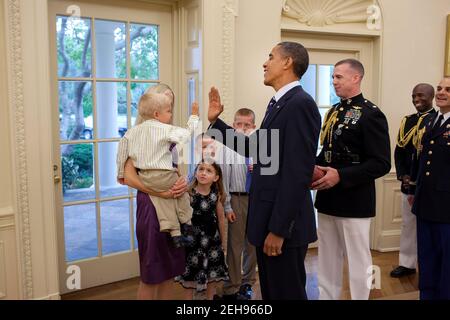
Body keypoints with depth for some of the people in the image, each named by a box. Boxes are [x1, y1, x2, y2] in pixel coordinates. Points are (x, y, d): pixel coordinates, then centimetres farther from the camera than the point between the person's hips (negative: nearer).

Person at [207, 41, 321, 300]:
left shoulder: (301, 104, -18)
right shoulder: (278, 104, 14)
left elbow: (298, 174, -23)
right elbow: (254, 149, 18)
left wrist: (279, 229, -22)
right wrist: (215, 121, 16)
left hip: (283, 225, -9)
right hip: (268, 219, 10)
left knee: (286, 293, 5)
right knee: (271, 292, 21)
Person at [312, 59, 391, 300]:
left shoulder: (371, 114, -12)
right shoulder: (333, 112, 12)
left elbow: (381, 163, -17)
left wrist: (341, 176, -25)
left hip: (354, 201, -7)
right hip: (327, 199, 8)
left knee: (358, 260, 6)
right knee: (327, 259, 16)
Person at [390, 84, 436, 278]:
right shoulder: (407, 121, 9)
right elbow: (399, 151, 9)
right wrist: (403, 175, -4)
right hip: (408, 183, 5)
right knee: (408, 225, 14)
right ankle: (407, 263, 27)